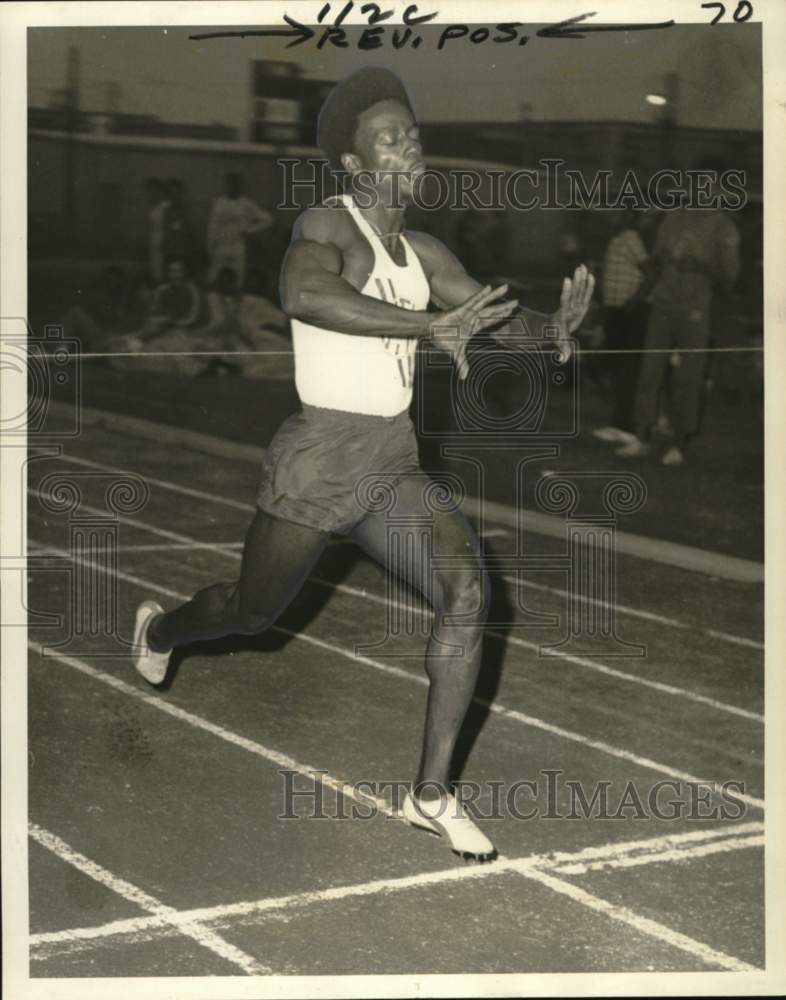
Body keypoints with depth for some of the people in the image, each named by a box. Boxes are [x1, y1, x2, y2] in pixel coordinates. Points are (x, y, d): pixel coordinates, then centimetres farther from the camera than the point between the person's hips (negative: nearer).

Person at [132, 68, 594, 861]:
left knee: (468, 590, -17)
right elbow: (302, 295, -41)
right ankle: (160, 626, 57)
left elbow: (499, 321, 5)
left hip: (392, 468, 6)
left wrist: (554, 325, -19)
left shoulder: (422, 252, 8)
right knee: (253, 611, 17)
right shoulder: (325, 225, -17)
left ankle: (431, 794, -6)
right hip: (315, 467, -6)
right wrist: (429, 326, -46)